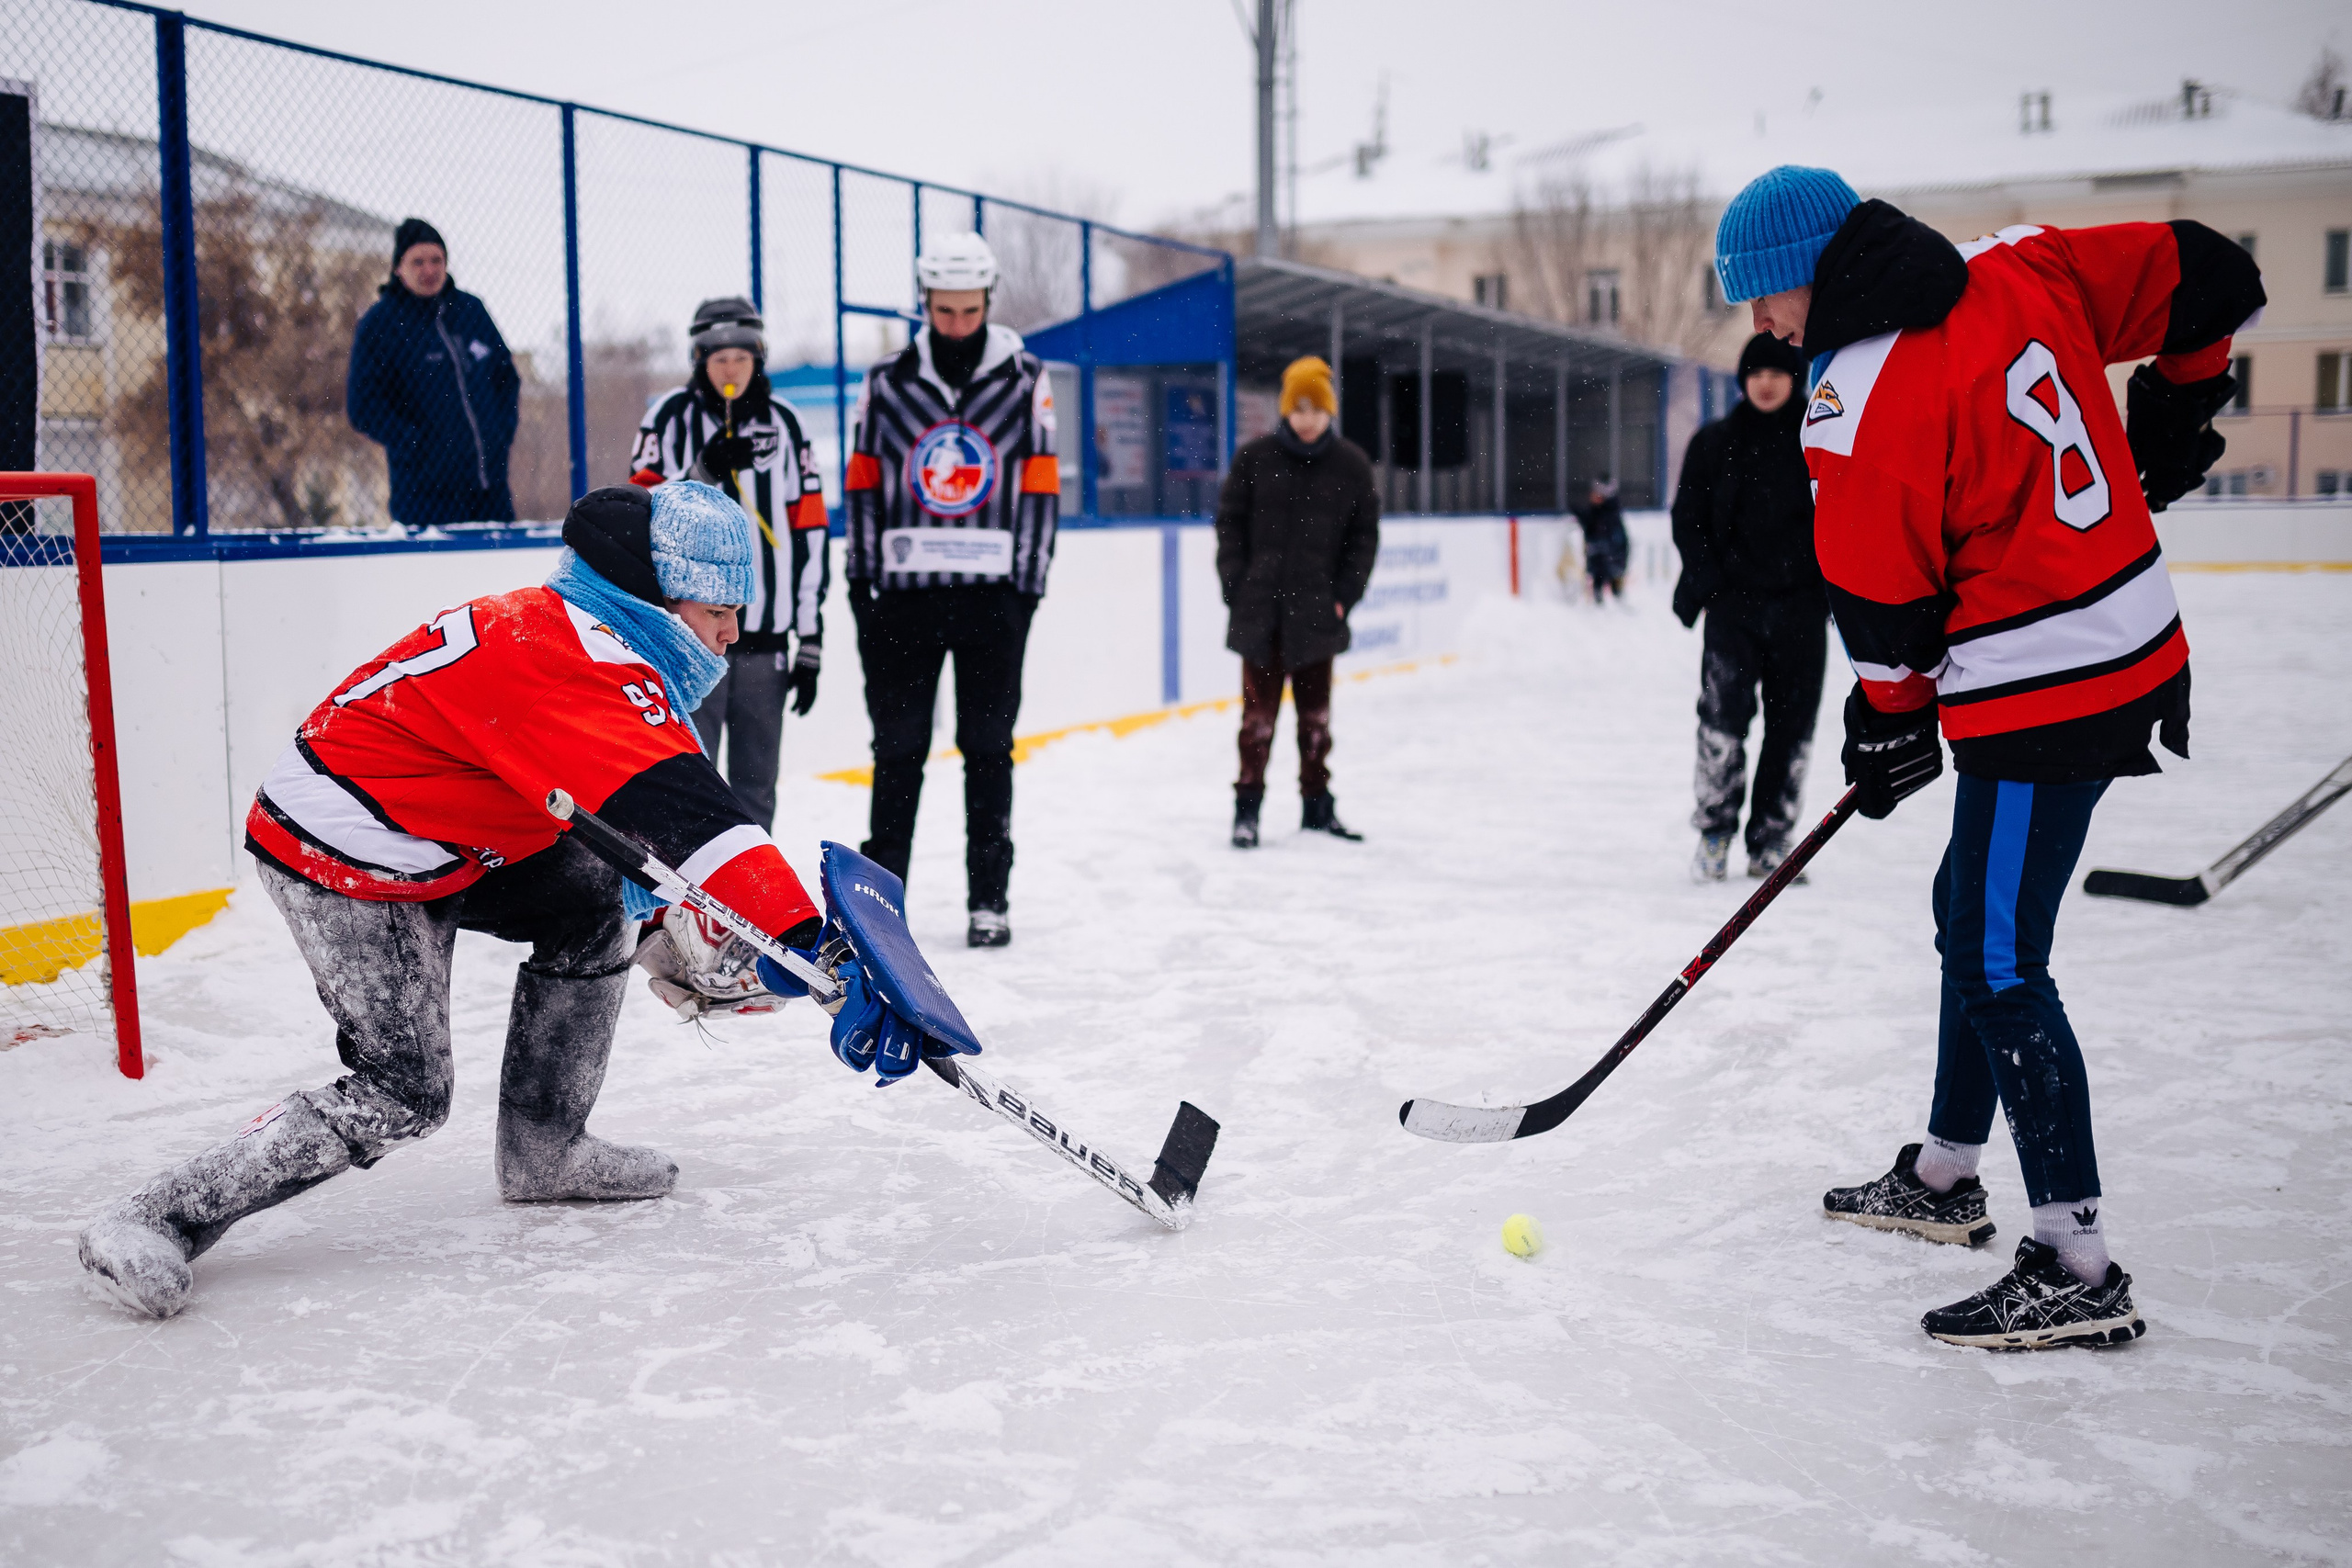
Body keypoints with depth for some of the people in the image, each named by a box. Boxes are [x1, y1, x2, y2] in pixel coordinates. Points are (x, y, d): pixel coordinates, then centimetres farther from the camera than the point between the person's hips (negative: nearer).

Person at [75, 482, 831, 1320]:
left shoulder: (561, 628, 8)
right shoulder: (574, 660, -24)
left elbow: (636, 822, 15)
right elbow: (681, 811, -36)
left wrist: (680, 935, 8)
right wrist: (796, 932, -41)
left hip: (427, 835, 10)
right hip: (346, 861, -10)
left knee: (594, 896, 8)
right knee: (401, 1092, -11)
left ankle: (543, 1150, 17)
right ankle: (162, 1218, -4)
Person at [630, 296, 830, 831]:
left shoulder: (782, 422, 9)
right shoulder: (673, 415, 2)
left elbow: (807, 531, 9)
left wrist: (811, 640, 6)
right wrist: (705, 471, -21)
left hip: (765, 633, 3)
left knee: (756, 786, 11)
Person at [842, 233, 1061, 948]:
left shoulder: (1026, 381, 3)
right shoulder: (885, 384, 5)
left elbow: (1040, 488, 3)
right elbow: (862, 486, 7)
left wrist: (1027, 582, -4)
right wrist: (862, 582, 2)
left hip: (992, 592, 0)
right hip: (902, 591, 1)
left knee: (988, 748, 6)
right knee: (898, 747, 5)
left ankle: (989, 898, 12)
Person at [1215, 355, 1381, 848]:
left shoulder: (1351, 464, 2)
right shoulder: (1254, 457, -1)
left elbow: (1365, 535, 6)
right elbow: (1230, 522, 3)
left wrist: (1344, 594, -2)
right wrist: (1237, 587, -5)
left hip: (1317, 613, 2)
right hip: (1260, 610, -1)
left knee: (1316, 710, 12)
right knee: (1259, 708, 0)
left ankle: (1317, 803, 22)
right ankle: (1248, 804, 8)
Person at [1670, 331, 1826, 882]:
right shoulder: (1713, 443, 8)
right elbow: (1688, 519, 10)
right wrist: (1705, 580, -3)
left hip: (1800, 607, 1)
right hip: (1732, 604, -1)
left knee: (1791, 725, 3)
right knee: (1722, 718, -13)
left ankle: (1772, 841, 13)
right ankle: (1714, 832, -1)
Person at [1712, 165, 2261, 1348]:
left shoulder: (1859, 401, -19)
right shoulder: (2021, 273, 4)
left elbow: (1884, 605, -14)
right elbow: (2205, 275, 11)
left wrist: (1889, 720, 4)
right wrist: (2173, 416, 25)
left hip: (2043, 699, -10)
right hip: (2133, 654, 10)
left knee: (1996, 966, -4)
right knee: (1974, 911, 21)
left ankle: (2078, 1271, 1)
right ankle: (1945, 1175, 36)